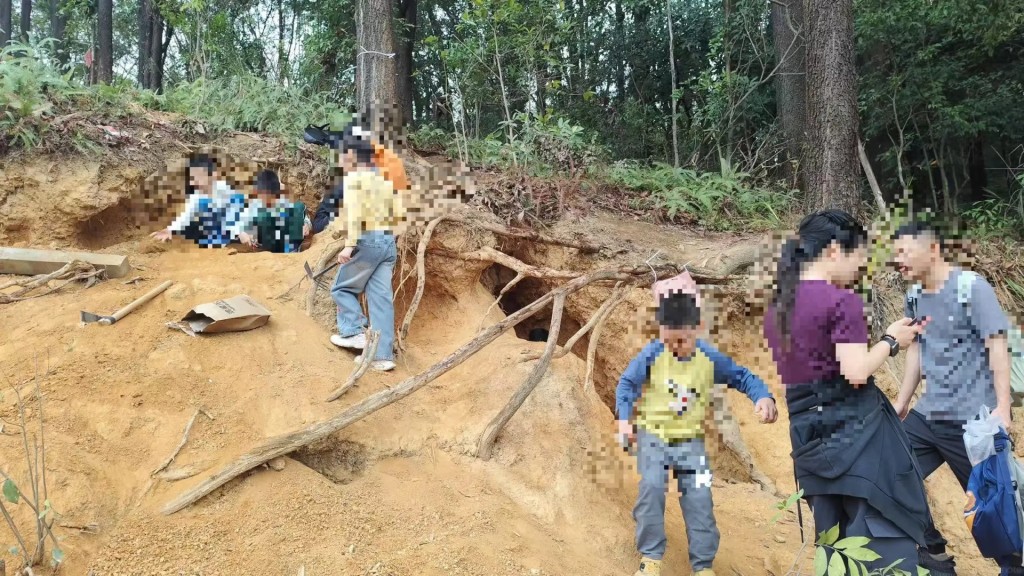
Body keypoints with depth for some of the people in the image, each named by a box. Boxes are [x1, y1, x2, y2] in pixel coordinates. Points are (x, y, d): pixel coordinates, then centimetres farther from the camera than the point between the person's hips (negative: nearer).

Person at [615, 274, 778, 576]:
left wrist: (763, 397, -19)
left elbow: (742, 377, 0)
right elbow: (627, 383, -4)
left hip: (691, 440, 2)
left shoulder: (710, 358, -9)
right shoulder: (651, 354, -13)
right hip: (653, 436, -2)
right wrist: (624, 418, -14)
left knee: (699, 500, -3)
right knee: (651, 489, -20)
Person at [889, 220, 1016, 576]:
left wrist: (1002, 407, -21)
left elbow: (997, 344, -15)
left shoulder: (972, 287, -12)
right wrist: (902, 403, 17)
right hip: (927, 414, 7)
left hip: (972, 417, -7)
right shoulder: (914, 295, 7)